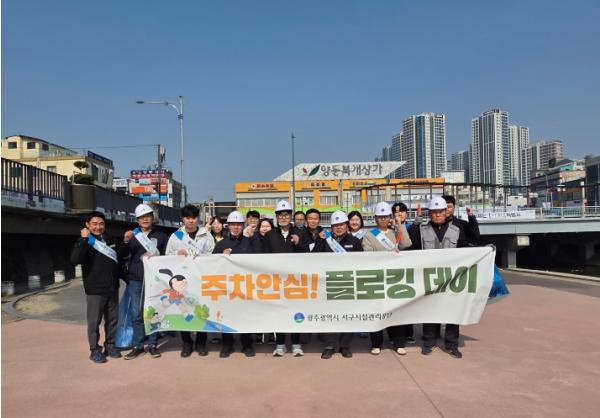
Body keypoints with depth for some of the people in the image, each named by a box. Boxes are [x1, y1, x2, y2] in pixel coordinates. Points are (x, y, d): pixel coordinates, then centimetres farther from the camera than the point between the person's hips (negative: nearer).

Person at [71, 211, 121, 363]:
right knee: (94, 321, 1)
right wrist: (84, 239, -27)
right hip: (95, 290, -5)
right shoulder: (85, 242, -6)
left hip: (112, 288, 5)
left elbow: (119, 261, 25)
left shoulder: (110, 240, 12)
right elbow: (75, 259, -26)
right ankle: (95, 350, 11)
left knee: (112, 319, 11)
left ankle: (110, 345, 23)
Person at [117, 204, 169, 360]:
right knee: (137, 314, 3)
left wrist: (155, 257, -12)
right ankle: (137, 346, 10)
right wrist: (125, 241, -13)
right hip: (135, 280, 1)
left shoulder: (161, 236, 9)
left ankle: (152, 345, 12)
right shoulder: (133, 235, 13)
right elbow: (122, 255, 5)